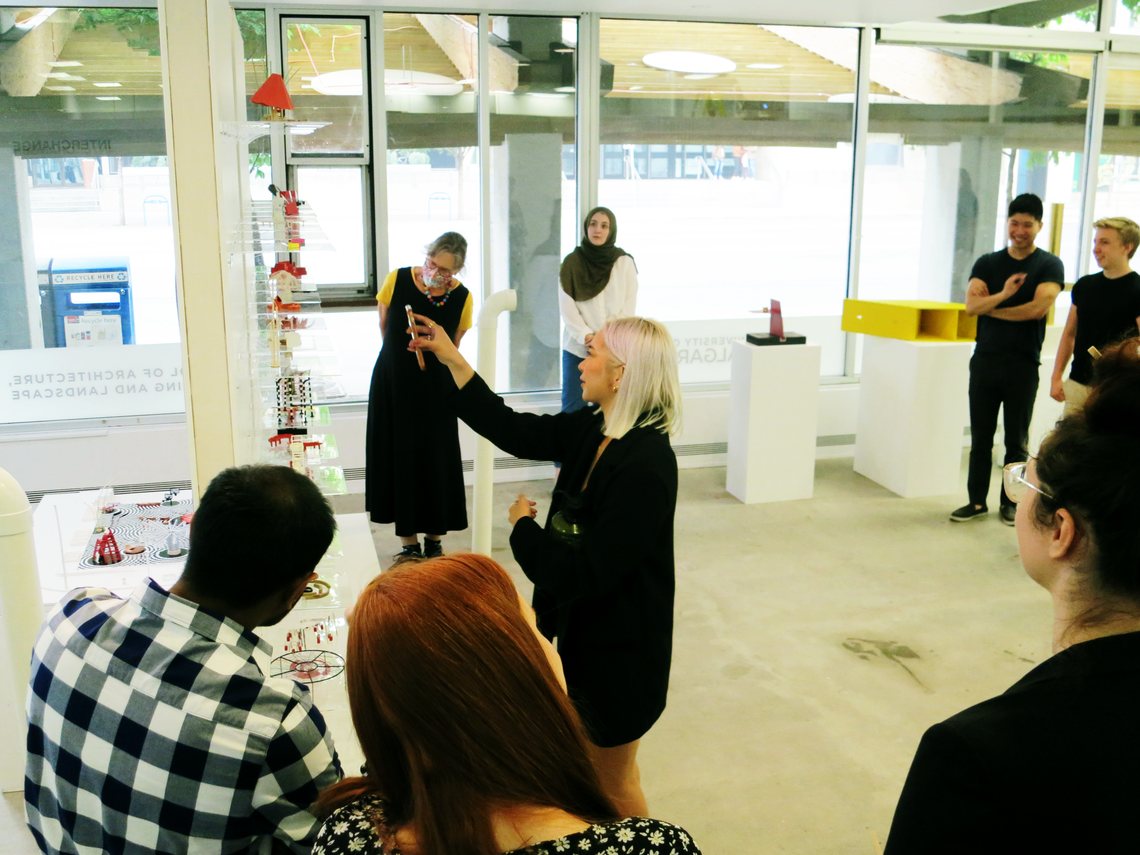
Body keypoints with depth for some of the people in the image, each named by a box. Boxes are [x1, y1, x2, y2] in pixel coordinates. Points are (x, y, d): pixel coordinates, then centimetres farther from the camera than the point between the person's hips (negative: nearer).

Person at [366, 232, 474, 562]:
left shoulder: (462, 298, -10)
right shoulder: (397, 280, -11)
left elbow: (452, 348, 6)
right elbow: (384, 324, 6)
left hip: (434, 389, 0)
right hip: (392, 384, 1)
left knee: (435, 463, 2)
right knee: (399, 460, 4)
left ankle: (434, 541, 16)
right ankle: (409, 544, 14)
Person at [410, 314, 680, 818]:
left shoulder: (647, 466, -30)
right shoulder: (590, 431, -5)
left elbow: (585, 573, -30)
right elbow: (512, 430, 5)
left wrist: (523, 527, -15)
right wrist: (450, 357, 6)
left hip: (618, 648, -8)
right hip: (582, 629, 8)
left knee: (612, 781, 14)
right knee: (592, 765, 28)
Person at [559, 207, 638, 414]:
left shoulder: (624, 262, 5)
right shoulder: (571, 262, 5)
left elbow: (630, 305, 2)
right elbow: (567, 307, -1)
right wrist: (585, 336, -13)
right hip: (577, 347, 0)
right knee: (572, 407, 2)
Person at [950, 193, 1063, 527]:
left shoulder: (1049, 266, 1)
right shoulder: (987, 264, 10)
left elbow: (1038, 309, -14)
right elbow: (971, 305, -4)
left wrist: (989, 308, -6)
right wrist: (1003, 294, -21)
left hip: (1023, 364, -3)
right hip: (985, 360, 3)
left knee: (1017, 440, 5)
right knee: (980, 437, 7)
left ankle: (1011, 503, 15)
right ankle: (977, 501, 15)